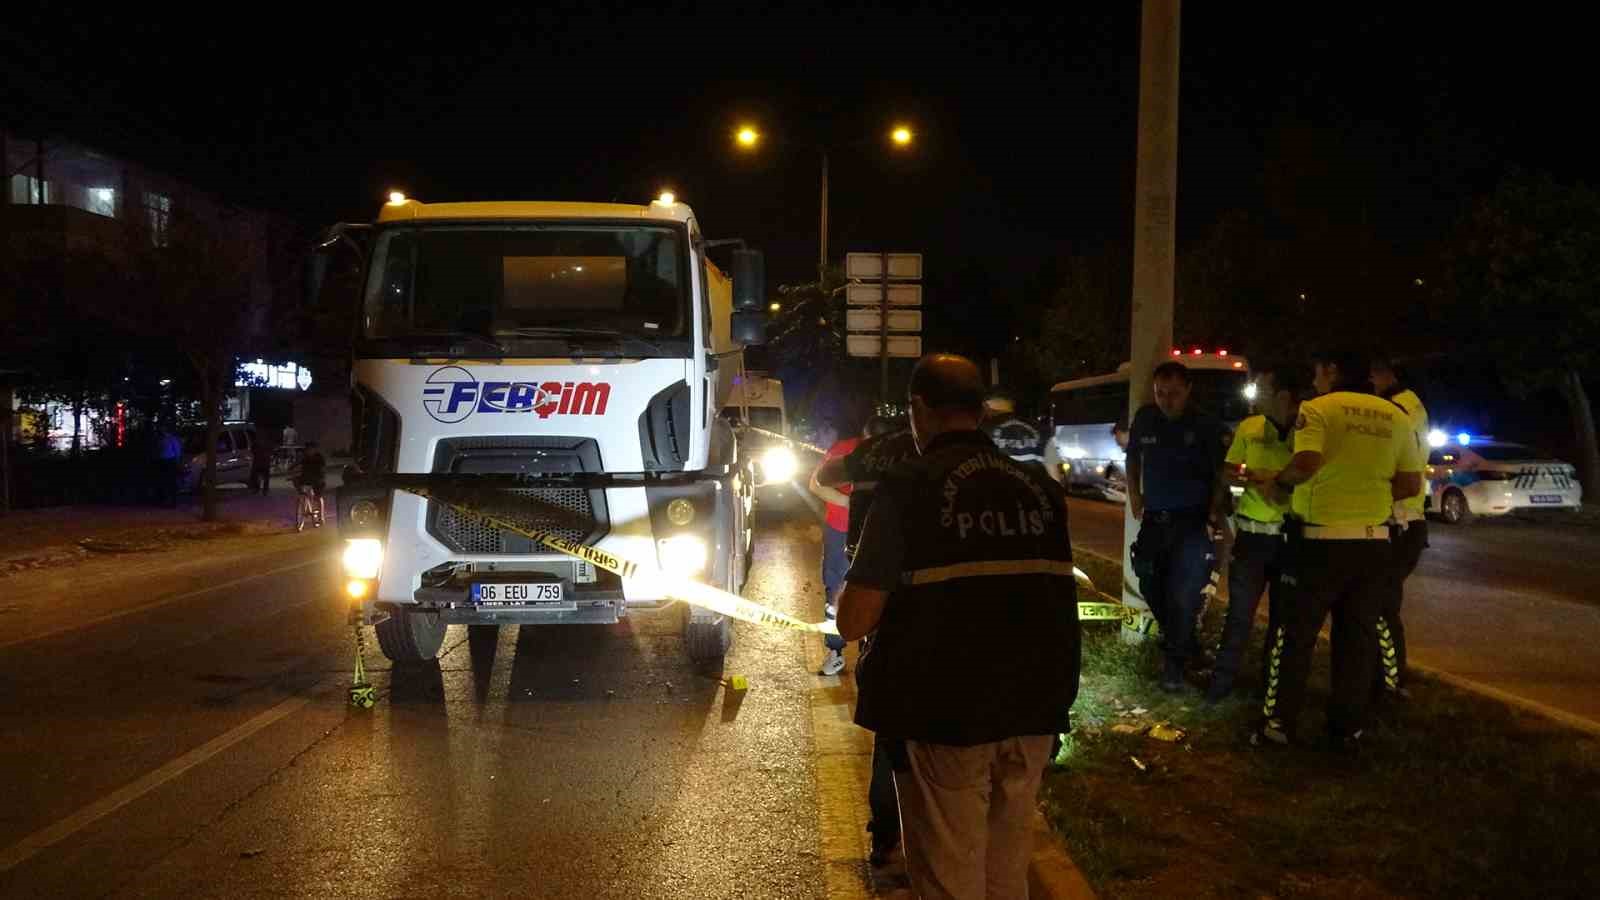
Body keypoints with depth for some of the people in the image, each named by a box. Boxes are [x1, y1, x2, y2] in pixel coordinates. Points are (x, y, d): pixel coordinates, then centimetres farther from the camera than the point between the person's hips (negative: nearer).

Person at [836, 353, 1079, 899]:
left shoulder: (909, 489, -11)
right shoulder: (1040, 490, 5)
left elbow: (853, 622, -13)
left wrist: (851, 594, 6)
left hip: (945, 718, -4)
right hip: (1032, 714, 5)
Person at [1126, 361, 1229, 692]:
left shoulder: (1207, 426, -10)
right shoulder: (1145, 418, 0)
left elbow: (1221, 472, -1)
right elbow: (1133, 456, 17)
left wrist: (1214, 511, -8)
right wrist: (1134, 495, 11)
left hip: (1191, 520, -5)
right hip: (1153, 518, 5)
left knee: (1183, 593, -8)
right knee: (1151, 587, 11)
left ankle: (1175, 663, 4)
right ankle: (1185, 644, 33)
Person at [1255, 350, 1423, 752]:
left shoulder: (1318, 409, -8)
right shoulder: (1395, 417, 8)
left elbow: (1306, 463, -23)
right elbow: (1411, 484, 8)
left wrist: (1278, 485, -5)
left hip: (1322, 540, -4)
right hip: (1372, 542, 4)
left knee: (1296, 633, 7)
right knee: (1357, 638, 11)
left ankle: (1279, 723, 10)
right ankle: (1348, 729, 14)